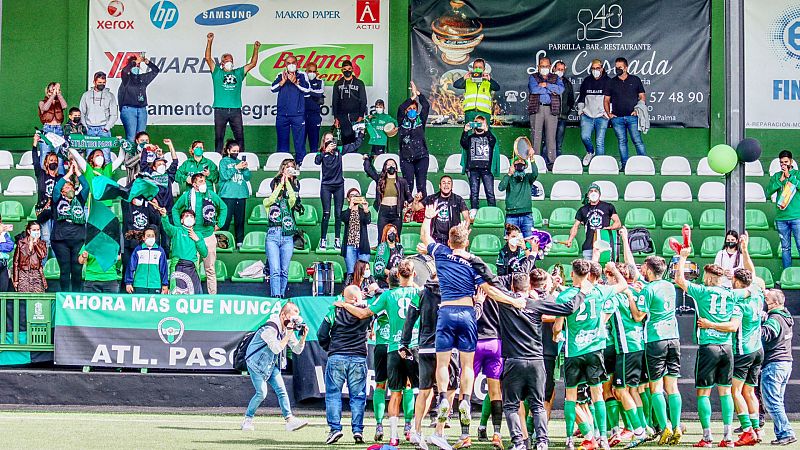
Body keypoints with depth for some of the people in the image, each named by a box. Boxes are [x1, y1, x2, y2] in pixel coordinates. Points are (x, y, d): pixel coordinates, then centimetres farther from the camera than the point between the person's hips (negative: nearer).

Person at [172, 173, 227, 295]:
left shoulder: (211, 195, 3)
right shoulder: (186, 196, 1)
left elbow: (223, 208, 19)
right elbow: (175, 209, 16)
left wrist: (219, 224, 12)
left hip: (208, 236, 1)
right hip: (192, 238, -1)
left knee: (210, 268, 3)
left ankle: (213, 294, 8)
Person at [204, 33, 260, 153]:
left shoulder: (238, 73, 18)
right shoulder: (217, 72, 11)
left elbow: (252, 63, 17)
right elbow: (208, 58, 1)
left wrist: (256, 49, 7)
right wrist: (209, 42, -7)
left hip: (235, 110, 2)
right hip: (220, 110, -2)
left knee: (239, 136, -1)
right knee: (219, 137, 1)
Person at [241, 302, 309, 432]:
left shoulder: (289, 329, 2)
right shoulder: (270, 328, -24)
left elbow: (297, 350, 3)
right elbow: (276, 349, -31)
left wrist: (303, 337, -13)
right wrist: (288, 335, -30)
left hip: (271, 365, 8)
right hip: (257, 363, -8)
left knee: (281, 390, -5)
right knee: (261, 393, -14)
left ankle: (290, 420, -9)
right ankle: (247, 420, 2)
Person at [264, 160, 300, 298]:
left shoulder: (288, 203, 18)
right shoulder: (268, 202, 13)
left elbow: (293, 198, -3)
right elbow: (272, 198, -9)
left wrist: (287, 182, -4)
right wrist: (281, 183, -6)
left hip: (287, 237, 3)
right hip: (273, 235, -3)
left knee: (284, 271, 1)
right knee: (275, 270, -13)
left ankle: (282, 295, 7)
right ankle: (276, 296, -22)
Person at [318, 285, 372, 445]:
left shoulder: (334, 311, 0)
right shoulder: (366, 311, 0)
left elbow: (321, 335, 3)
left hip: (336, 358, -1)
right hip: (359, 359, 1)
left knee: (333, 394, 4)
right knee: (358, 395, 5)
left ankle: (335, 427, -6)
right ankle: (358, 430, -1)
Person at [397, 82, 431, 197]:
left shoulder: (421, 120, 11)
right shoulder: (402, 122, 8)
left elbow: (426, 106, 0)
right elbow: (400, 109, -8)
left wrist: (418, 93, -6)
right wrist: (412, 97, -12)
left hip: (421, 156, 0)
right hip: (406, 158, 0)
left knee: (421, 185, -4)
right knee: (408, 185, -4)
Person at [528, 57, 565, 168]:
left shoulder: (555, 78, 17)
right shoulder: (533, 77, 12)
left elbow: (561, 89, -3)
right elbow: (534, 89, -8)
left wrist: (546, 85, -6)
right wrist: (551, 91, -4)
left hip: (551, 109, 1)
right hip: (537, 108, -1)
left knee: (551, 136, -2)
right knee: (536, 135, -5)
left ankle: (551, 161, -2)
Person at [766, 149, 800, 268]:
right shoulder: (776, 176, 14)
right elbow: (768, 192, 1)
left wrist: (789, 177, -11)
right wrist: (780, 180, -7)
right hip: (781, 217, 3)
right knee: (785, 248, 5)